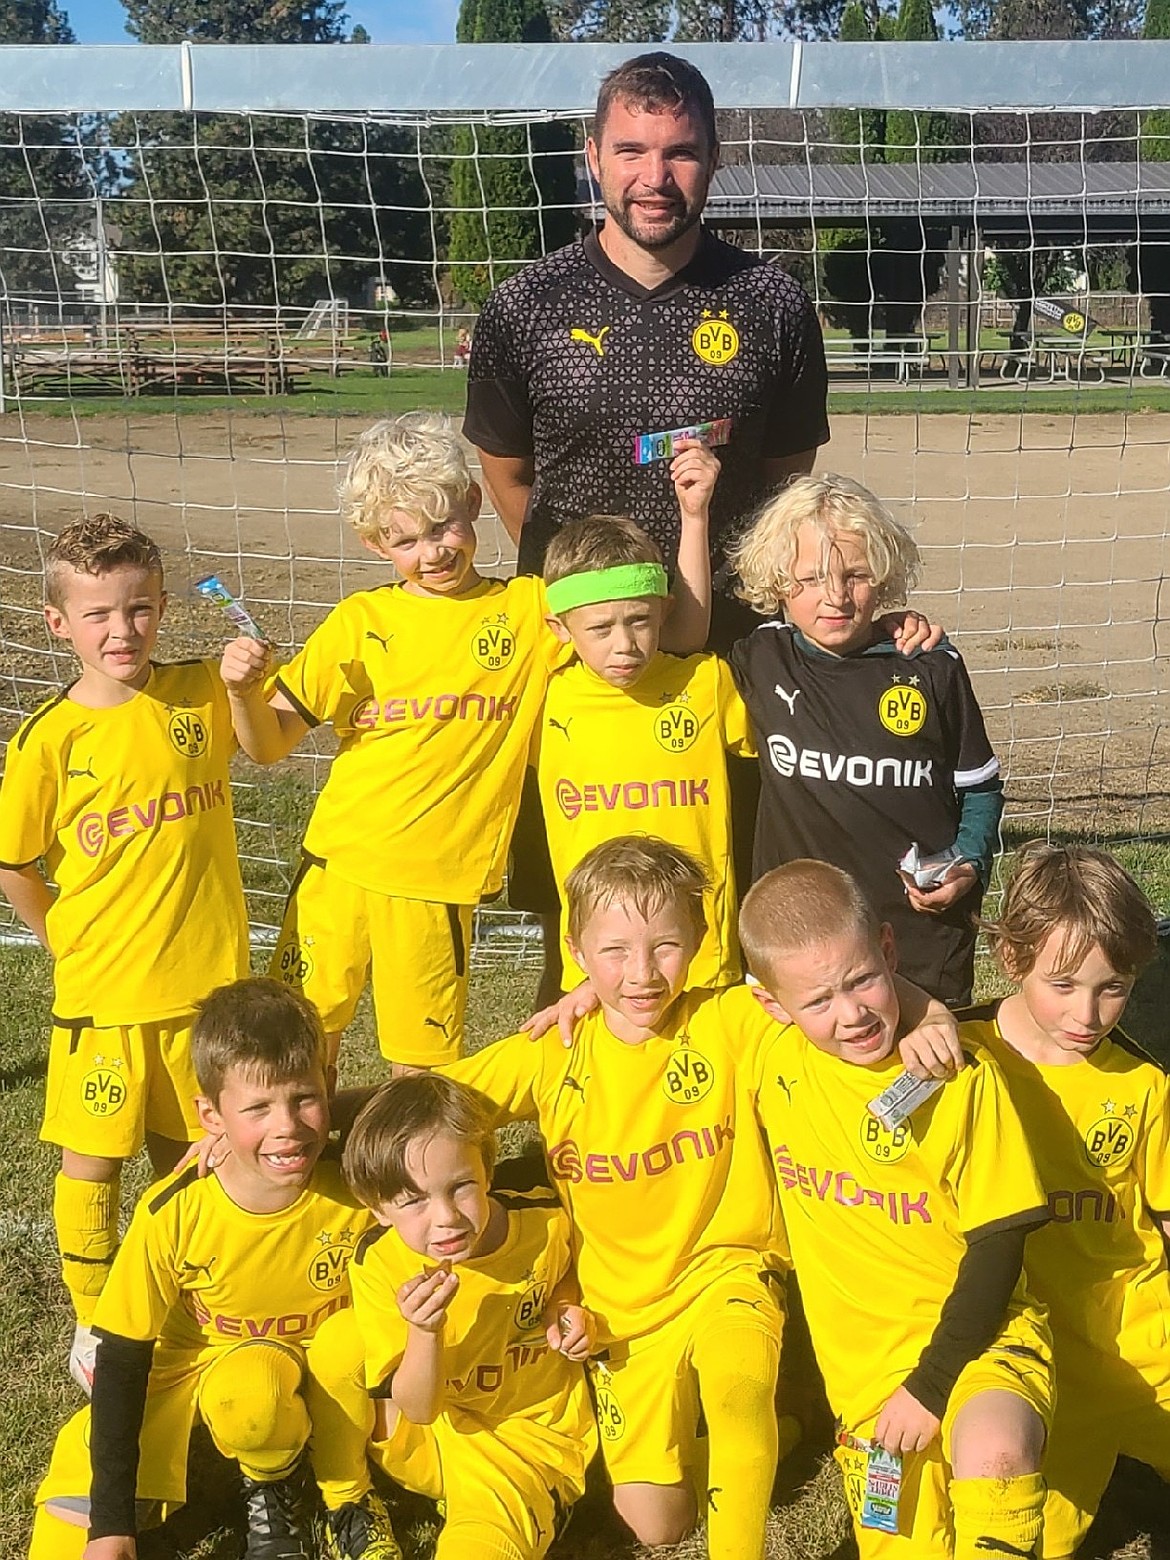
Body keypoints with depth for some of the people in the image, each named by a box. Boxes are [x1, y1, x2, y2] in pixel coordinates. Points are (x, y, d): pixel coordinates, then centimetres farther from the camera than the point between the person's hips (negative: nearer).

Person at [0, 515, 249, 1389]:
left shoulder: (198, 694, -5)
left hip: (210, 979, 3)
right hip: (104, 991, -2)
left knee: (195, 1154, 19)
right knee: (93, 1160, 10)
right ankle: (94, 1320, 31)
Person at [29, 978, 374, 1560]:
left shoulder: (356, 1199, -23)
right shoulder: (172, 1213, -23)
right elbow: (121, 1360, -14)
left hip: (312, 1383, 2)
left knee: (250, 1386, -34)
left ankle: (273, 1491, -5)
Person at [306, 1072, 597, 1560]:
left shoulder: (544, 1221, -16)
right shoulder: (379, 1263, -18)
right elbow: (418, 1408, -16)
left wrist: (568, 1309, -13)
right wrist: (424, 1331, -36)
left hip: (525, 1441, -3)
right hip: (421, 1429, 3)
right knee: (340, 1338, -23)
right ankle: (344, 1501, -2)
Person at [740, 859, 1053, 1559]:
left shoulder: (962, 1074, -16)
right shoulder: (773, 1054, -6)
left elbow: (998, 1245, -12)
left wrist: (931, 1384, -13)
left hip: (976, 1338, -4)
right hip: (863, 1366, 5)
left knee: (993, 1447, -35)